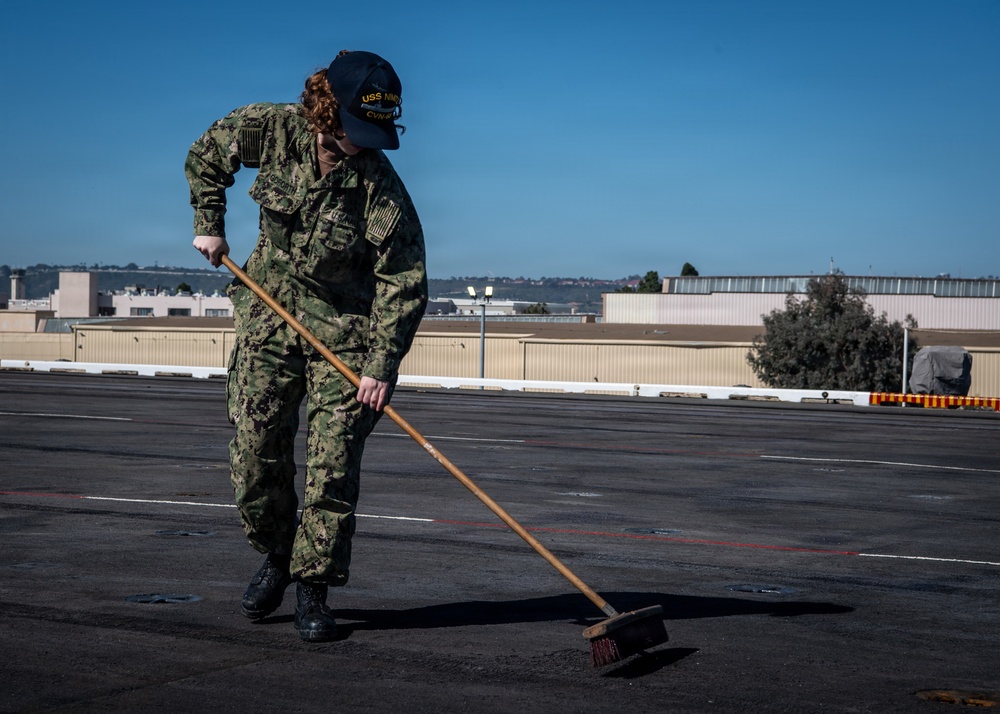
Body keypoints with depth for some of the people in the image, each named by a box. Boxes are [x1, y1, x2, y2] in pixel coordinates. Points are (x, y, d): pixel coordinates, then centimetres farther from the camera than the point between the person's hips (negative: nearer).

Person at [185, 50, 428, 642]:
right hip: (270, 316, 3)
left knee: (332, 471, -5)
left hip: (346, 334, -3)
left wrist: (383, 365, -22)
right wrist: (209, 226, 5)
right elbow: (206, 156, 11)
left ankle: (313, 589, 9)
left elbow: (405, 283, -18)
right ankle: (278, 554, 28)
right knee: (255, 459, 3)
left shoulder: (381, 188, -20)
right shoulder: (271, 130, -10)